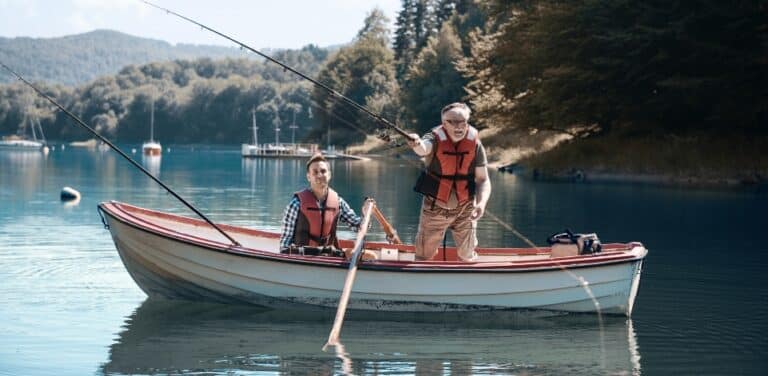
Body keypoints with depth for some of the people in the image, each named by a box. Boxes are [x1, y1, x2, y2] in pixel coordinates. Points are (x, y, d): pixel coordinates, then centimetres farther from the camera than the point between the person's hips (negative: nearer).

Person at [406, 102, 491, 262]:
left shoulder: (475, 144, -10)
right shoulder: (436, 139, -17)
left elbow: (483, 180, -6)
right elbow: (423, 148, -41)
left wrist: (482, 203, -25)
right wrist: (417, 144, -66)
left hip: (465, 209, 1)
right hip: (435, 208, -1)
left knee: (467, 257, 12)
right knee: (424, 256, 8)